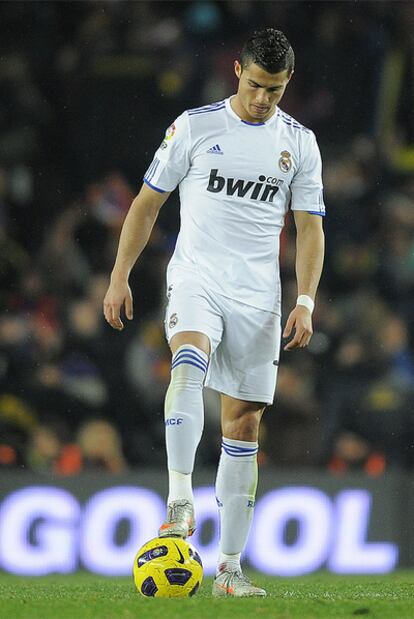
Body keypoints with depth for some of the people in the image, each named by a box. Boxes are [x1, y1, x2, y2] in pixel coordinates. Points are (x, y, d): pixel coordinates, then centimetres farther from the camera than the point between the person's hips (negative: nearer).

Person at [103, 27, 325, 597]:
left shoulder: (299, 142, 7)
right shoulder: (195, 126, 1)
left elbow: (310, 228, 9)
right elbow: (148, 202, 7)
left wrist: (306, 303, -2)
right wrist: (120, 277, 1)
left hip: (259, 296, 2)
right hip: (196, 279, -2)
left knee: (243, 424, 3)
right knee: (189, 363, -34)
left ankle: (229, 567, 7)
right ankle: (180, 502, -39)